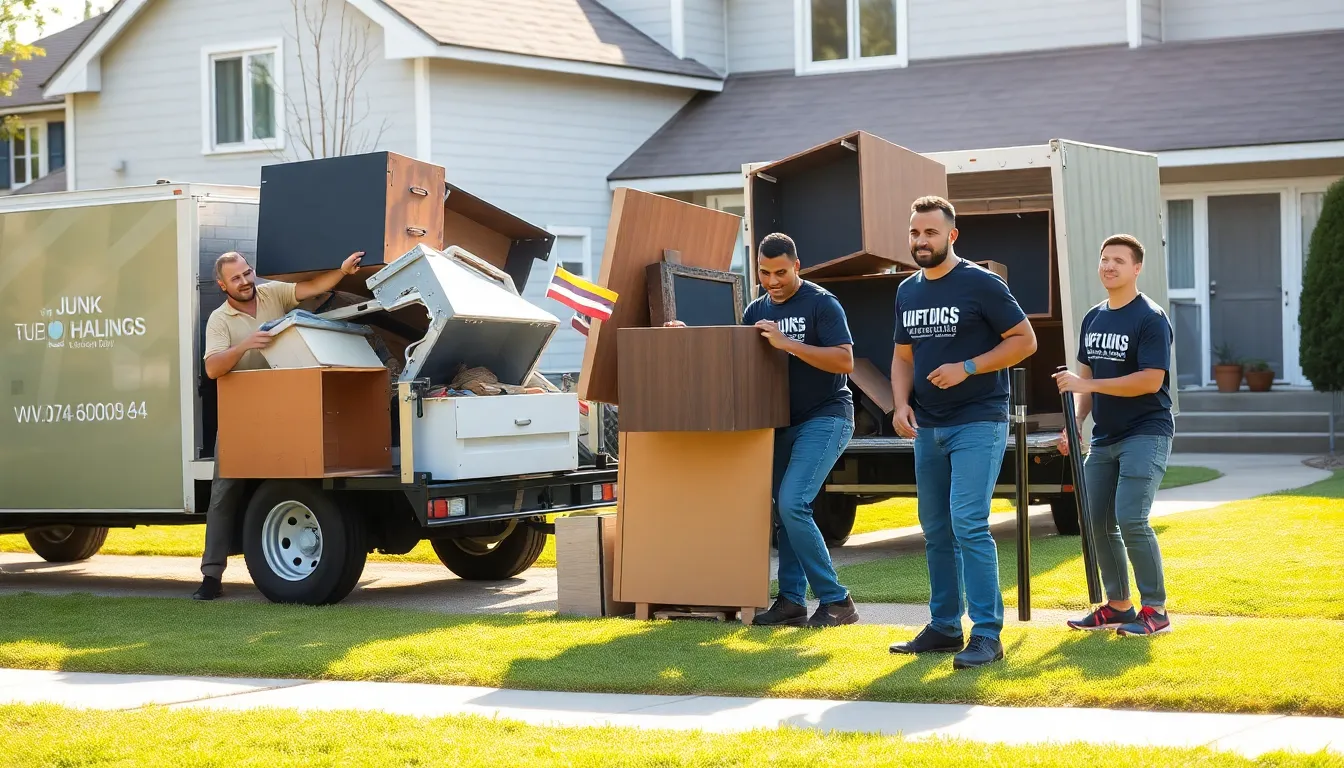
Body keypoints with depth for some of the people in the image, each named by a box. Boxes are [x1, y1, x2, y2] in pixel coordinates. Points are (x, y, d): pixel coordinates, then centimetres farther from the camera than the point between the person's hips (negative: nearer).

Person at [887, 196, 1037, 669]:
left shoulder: (981, 284, -8)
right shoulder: (908, 291, 11)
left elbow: (1025, 340, -8)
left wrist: (966, 368, -17)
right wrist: (901, 404, 1)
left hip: (977, 422, -7)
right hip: (928, 428, 7)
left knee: (969, 524, -15)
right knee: (936, 531, 11)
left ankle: (986, 635, -13)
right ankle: (944, 628, 20)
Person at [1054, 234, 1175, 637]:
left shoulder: (1151, 318, -11)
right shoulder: (1093, 318, 12)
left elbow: (1150, 380, -20)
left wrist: (1086, 385, -20)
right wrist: (1073, 425, 4)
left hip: (1145, 433, -8)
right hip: (1104, 437, 8)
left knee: (1130, 519, -17)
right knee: (1097, 521, 7)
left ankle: (1155, 609, -8)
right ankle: (1118, 605, 19)